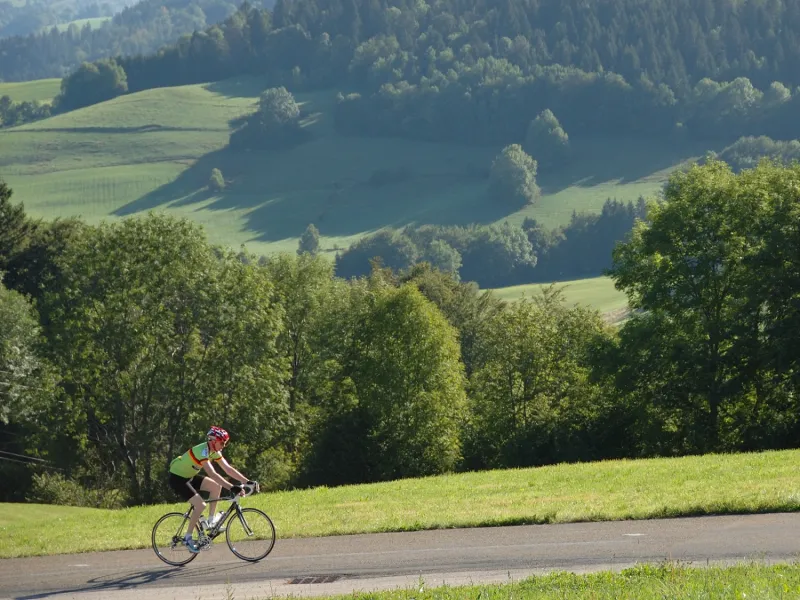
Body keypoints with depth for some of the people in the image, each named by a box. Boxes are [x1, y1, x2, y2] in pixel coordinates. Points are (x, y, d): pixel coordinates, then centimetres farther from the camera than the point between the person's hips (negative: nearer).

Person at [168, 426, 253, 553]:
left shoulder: (214, 452, -2)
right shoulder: (202, 451, -29)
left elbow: (228, 469, -2)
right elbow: (212, 474, -38)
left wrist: (247, 482, -11)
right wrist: (232, 488, -44)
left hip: (189, 476, 9)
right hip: (177, 478, -9)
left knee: (216, 486, -2)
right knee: (200, 504, -19)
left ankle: (212, 520, 8)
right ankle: (188, 538, -8)